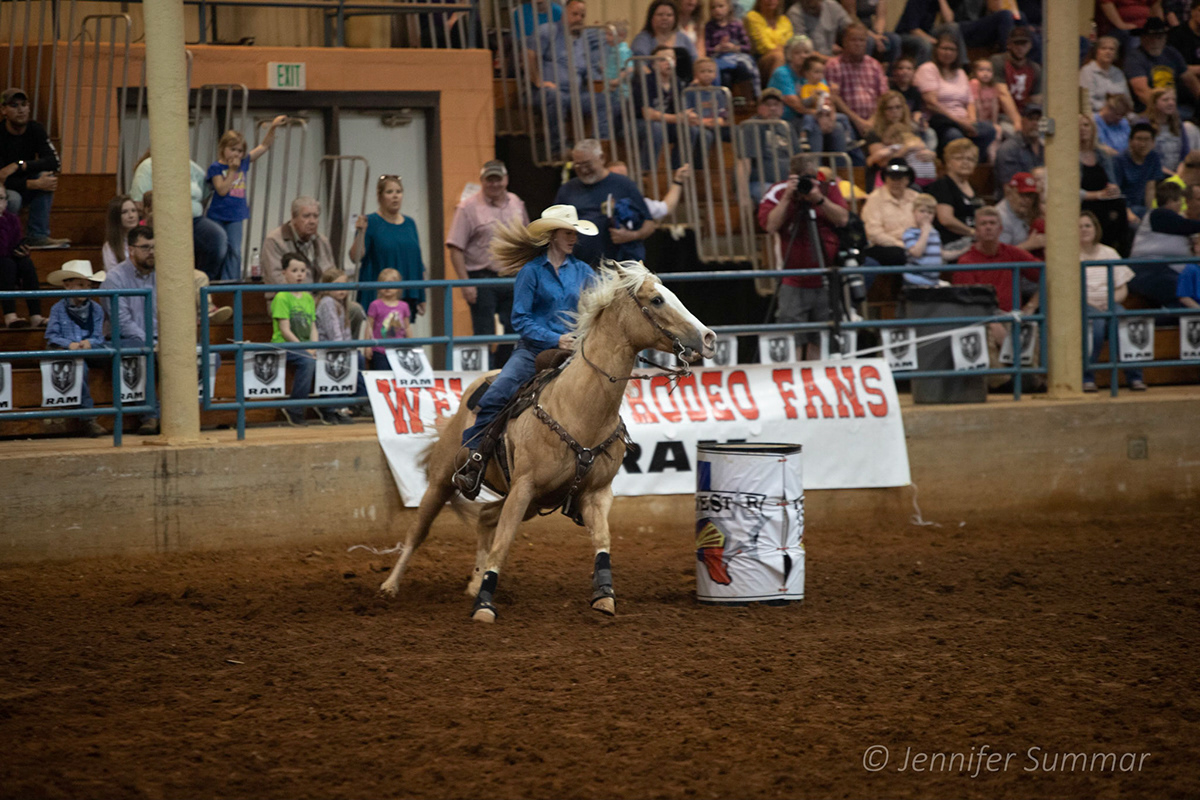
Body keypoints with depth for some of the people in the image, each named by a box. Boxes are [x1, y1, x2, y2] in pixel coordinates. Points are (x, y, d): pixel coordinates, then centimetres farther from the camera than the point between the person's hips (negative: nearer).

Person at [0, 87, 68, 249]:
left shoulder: (35, 130, -7)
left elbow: (53, 161, -20)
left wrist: (18, 166, -32)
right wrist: (34, 184, -34)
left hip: (26, 193, 5)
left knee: (46, 173, -22)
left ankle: (38, 235, -20)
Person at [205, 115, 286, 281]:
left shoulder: (243, 163, 6)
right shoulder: (216, 168, -8)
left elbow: (264, 146, 12)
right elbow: (222, 190, -19)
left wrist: (273, 127, 2)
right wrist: (232, 170, -16)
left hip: (236, 216, 4)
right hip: (218, 216, -4)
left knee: (235, 252, 0)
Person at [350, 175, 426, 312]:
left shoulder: (409, 224, 14)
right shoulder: (371, 222, -2)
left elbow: (418, 262, 18)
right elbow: (355, 257, -11)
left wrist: (422, 298, 15)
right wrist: (360, 232, -27)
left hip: (408, 295, 5)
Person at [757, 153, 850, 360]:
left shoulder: (828, 189, 6)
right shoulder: (777, 193, -1)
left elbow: (843, 219, -8)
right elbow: (771, 225, -15)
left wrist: (819, 199, -19)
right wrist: (788, 197, -20)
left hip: (826, 282, 2)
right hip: (794, 284, -2)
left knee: (819, 342, 7)